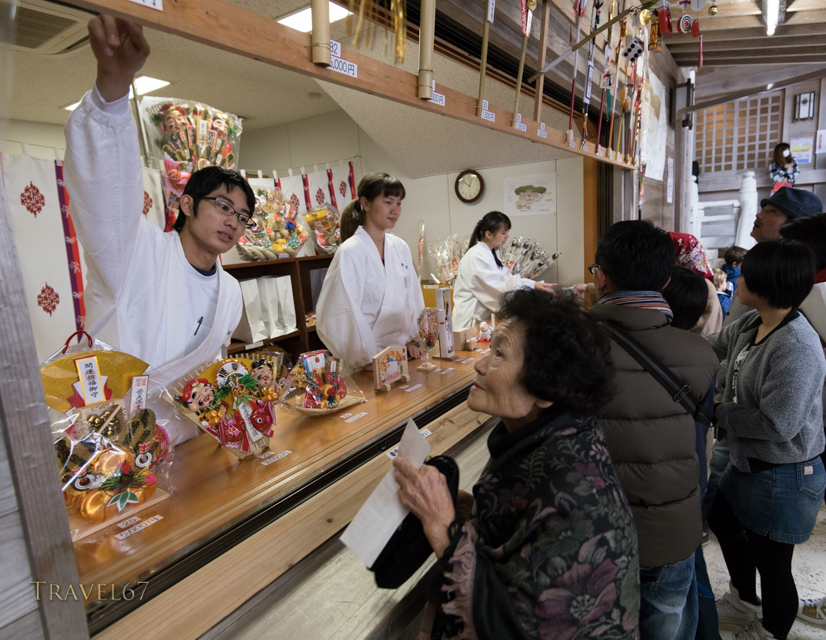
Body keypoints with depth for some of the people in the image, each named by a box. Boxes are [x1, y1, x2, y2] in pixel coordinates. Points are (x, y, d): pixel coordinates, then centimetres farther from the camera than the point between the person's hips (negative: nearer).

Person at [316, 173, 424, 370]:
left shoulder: (401, 248, 4)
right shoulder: (350, 252, -15)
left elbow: (413, 299, 10)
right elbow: (345, 313, -17)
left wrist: (413, 339, 2)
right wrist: (368, 359, -15)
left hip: (402, 354, 6)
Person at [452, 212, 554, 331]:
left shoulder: (492, 254, 15)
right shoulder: (477, 256, -16)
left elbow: (506, 277, 6)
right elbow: (498, 285, -20)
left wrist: (535, 284, -6)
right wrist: (532, 285, -19)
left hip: (483, 316, 9)